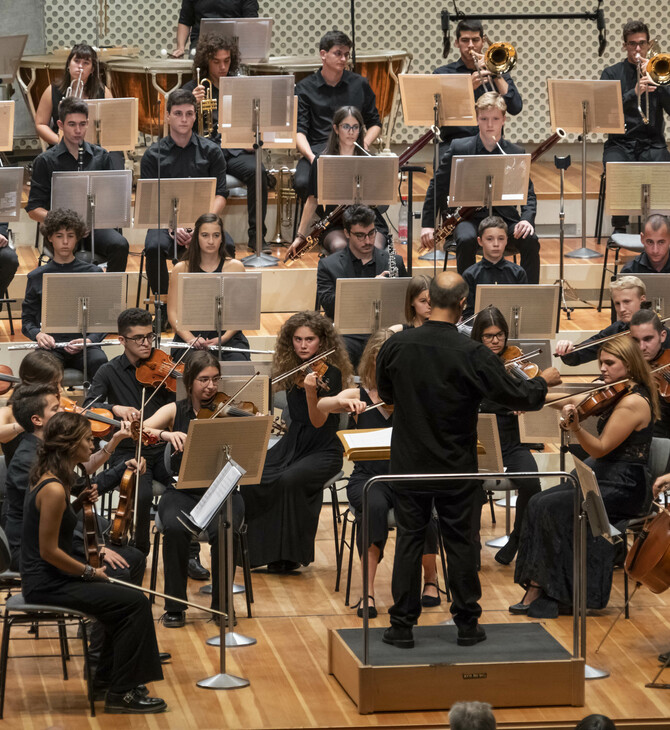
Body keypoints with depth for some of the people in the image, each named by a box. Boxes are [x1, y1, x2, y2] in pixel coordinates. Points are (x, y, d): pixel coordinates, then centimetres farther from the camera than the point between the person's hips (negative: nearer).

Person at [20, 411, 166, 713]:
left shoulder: (47, 478, 8)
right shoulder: (54, 489, -22)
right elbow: (49, 551, -22)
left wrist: (78, 503, 5)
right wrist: (89, 572, -10)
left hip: (47, 578, 10)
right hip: (46, 585, -10)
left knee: (126, 600, 17)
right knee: (135, 603, -11)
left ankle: (106, 677, 25)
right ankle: (122, 693, -5)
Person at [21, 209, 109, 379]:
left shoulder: (93, 273, 10)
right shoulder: (36, 277, 12)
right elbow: (27, 320, 13)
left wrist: (89, 340, -12)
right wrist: (38, 334, -11)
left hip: (85, 345, 0)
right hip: (52, 345, 0)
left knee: (99, 361, -35)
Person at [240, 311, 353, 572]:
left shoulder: (330, 373, -10)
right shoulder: (292, 371, 8)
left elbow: (318, 422, -19)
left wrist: (311, 391, -35)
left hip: (323, 450, -6)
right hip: (291, 444, 6)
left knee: (290, 481, -33)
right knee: (252, 479, -21)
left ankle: (290, 554, -19)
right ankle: (258, 549, -9)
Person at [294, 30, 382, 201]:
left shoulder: (360, 84, 16)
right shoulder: (305, 88, 8)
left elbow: (374, 123, 21)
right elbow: (299, 130, 1)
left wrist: (364, 144, -2)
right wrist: (310, 156, -18)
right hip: (317, 149, -1)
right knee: (302, 183, -34)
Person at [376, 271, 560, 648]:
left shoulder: (396, 346, -8)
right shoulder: (473, 354, -17)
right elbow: (517, 396, -10)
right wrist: (544, 381, 10)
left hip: (409, 465, 2)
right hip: (456, 469, -2)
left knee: (409, 541, 9)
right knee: (461, 543, 9)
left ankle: (403, 626, 9)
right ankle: (467, 624, 16)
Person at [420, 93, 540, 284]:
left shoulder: (515, 153, 2)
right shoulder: (459, 148, -1)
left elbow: (528, 194, 5)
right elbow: (438, 185, 5)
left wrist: (527, 219, -17)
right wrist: (427, 224, -1)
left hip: (504, 215, 1)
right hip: (469, 216, -1)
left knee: (530, 241, -27)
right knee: (466, 240, -35)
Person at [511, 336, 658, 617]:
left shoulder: (634, 402, -17)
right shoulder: (616, 394, 13)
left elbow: (600, 448, -20)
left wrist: (575, 427, -34)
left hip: (623, 489, -9)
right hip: (603, 478, 9)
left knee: (551, 508, -21)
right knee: (538, 503, -7)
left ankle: (546, 591, -11)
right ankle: (536, 587, -12)